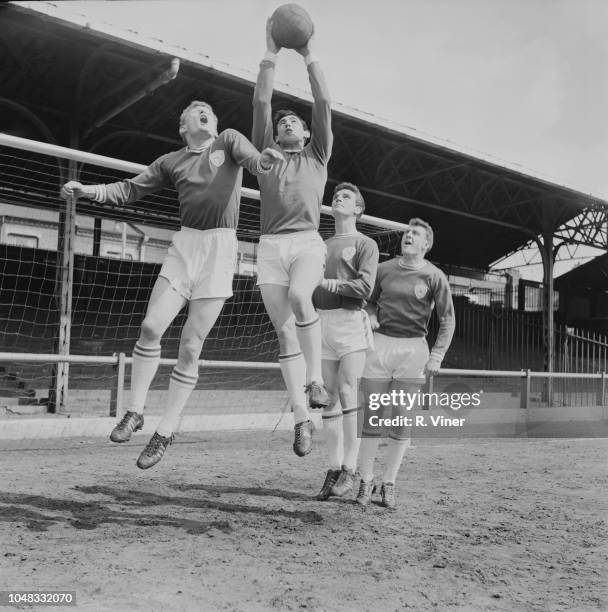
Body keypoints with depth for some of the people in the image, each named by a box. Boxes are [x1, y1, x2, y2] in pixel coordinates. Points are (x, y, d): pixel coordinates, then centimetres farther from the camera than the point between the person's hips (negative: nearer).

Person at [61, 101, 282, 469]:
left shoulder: (229, 140, 8)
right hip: (185, 244, 3)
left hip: (221, 247, -3)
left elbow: (251, 159, -13)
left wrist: (265, 160, -37)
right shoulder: (172, 162, 14)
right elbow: (130, 190, 16)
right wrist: (88, 191, 1)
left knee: (191, 346, -3)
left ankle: (166, 432, 6)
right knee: (152, 325, -11)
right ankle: (136, 411, 7)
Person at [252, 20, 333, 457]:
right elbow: (261, 103, 12)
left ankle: (316, 379, -19)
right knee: (285, 332, -4)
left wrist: (309, 55, 9)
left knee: (299, 297, -33)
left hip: (308, 242, -2)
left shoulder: (317, 155, 19)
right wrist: (271, 54, 10)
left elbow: (324, 104, 10)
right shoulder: (266, 153, 21)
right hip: (271, 245, 2)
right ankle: (302, 417, -1)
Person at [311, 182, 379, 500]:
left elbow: (365, 286, -8)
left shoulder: (365, 244, 6)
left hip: (350, 321, -5)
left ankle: (350, 470, -5)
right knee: (329, 399, 4)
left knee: (349, 396, -11)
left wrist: (326, 282, -8)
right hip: (321, 322, 5)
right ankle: (334, 470, 9)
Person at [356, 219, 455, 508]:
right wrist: (371, 318, -4)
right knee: (371, 416, 1)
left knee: (402, 419, 3)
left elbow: (447, 319, 0)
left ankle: (389, 484, 13)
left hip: (413, 348, -1)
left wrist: (436, 355, -8)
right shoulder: (383, 269, 6)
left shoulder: (434, 276, -1)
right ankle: (366, 481, 12)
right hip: (380, 343, 1)